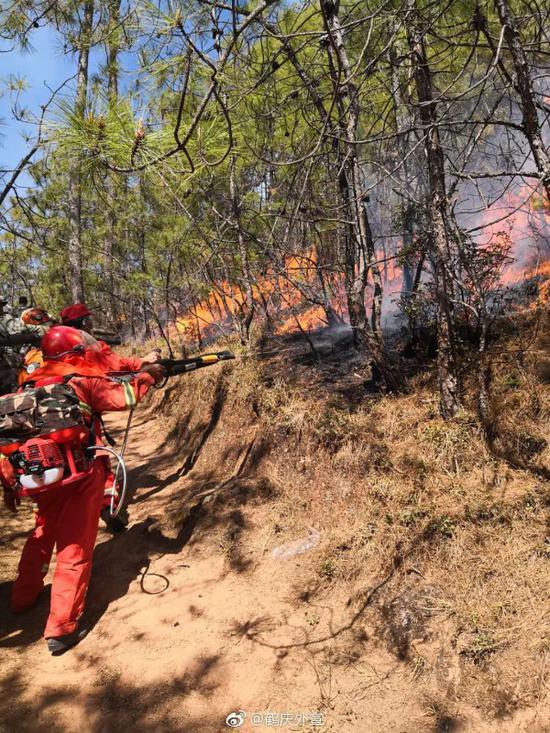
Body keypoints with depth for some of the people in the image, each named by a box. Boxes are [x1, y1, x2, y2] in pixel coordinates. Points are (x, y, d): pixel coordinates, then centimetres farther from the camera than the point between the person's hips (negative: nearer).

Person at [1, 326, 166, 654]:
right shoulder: (84, 380, -7)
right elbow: (124, 397, -16)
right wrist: (147, 374, 2)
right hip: (81, 475, -6)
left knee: (42, 537, 29)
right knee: (75, 550, 3)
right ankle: (62, 629, 6)